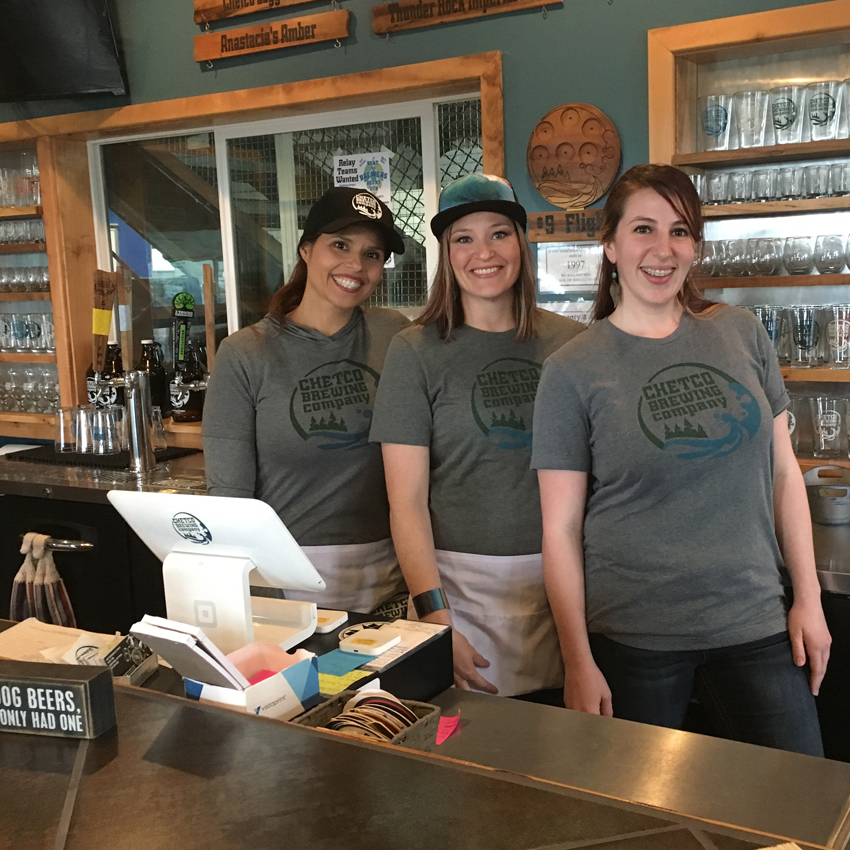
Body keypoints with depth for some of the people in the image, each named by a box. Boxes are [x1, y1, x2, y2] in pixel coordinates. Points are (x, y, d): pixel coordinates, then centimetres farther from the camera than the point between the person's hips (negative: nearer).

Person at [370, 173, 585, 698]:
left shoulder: (570, 342, 4)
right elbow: (407, 500, -6)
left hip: (562, 578, 3)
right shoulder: (416, 352, -3)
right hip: (463, 582, -2)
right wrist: (434, 615, -14)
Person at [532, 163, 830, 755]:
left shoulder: (742, 333, 4)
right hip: (633, 639, -2)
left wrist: (809, 597, 6)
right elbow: (562, 528, -5)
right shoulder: (573, 371, -6)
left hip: (755, 624, 3)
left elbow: (783, 470, 9)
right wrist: (578, 662, -7)